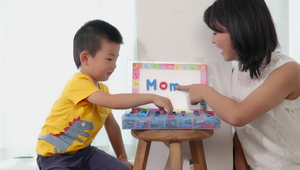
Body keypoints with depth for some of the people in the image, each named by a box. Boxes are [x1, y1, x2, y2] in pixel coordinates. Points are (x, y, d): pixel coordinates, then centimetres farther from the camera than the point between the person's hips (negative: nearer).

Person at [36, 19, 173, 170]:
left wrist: (122, 157, 10)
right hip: (54, 155, -8)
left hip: (82, 150, 8)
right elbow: (113, 101, -38)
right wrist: (152, 98, -34)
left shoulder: (103, 89, 5)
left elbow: (111, 124, 9)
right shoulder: (78, 83, -25)